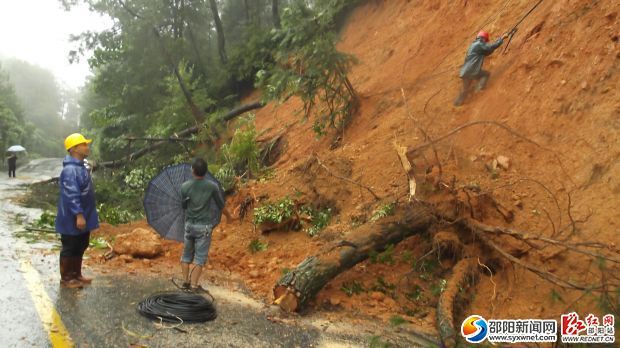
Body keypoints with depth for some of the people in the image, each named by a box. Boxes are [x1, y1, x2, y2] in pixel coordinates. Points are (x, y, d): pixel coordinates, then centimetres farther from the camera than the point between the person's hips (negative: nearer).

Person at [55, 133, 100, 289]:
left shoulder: (80, 167, 10)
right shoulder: (70, 170, -21)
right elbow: (71, 195, -26)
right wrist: (79, 214, -27)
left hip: (83, 217, 10)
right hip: (72, 220, -10)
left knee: (80, 248, 18)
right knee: (69, 249, 3)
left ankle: (76, 275, 31)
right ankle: (66, 279, 15)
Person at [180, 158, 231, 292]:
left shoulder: (185, 186, -6)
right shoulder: (212, 186, -10)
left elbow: (184, 206, 6)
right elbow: (221, 205, 1)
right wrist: (228, 216, 20)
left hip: (189, 224, 2)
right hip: (204, 226, -2)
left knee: (187, 254, 17)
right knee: (200, 257, 4)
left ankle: (185, 281, 20)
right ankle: (194, 285, 3)